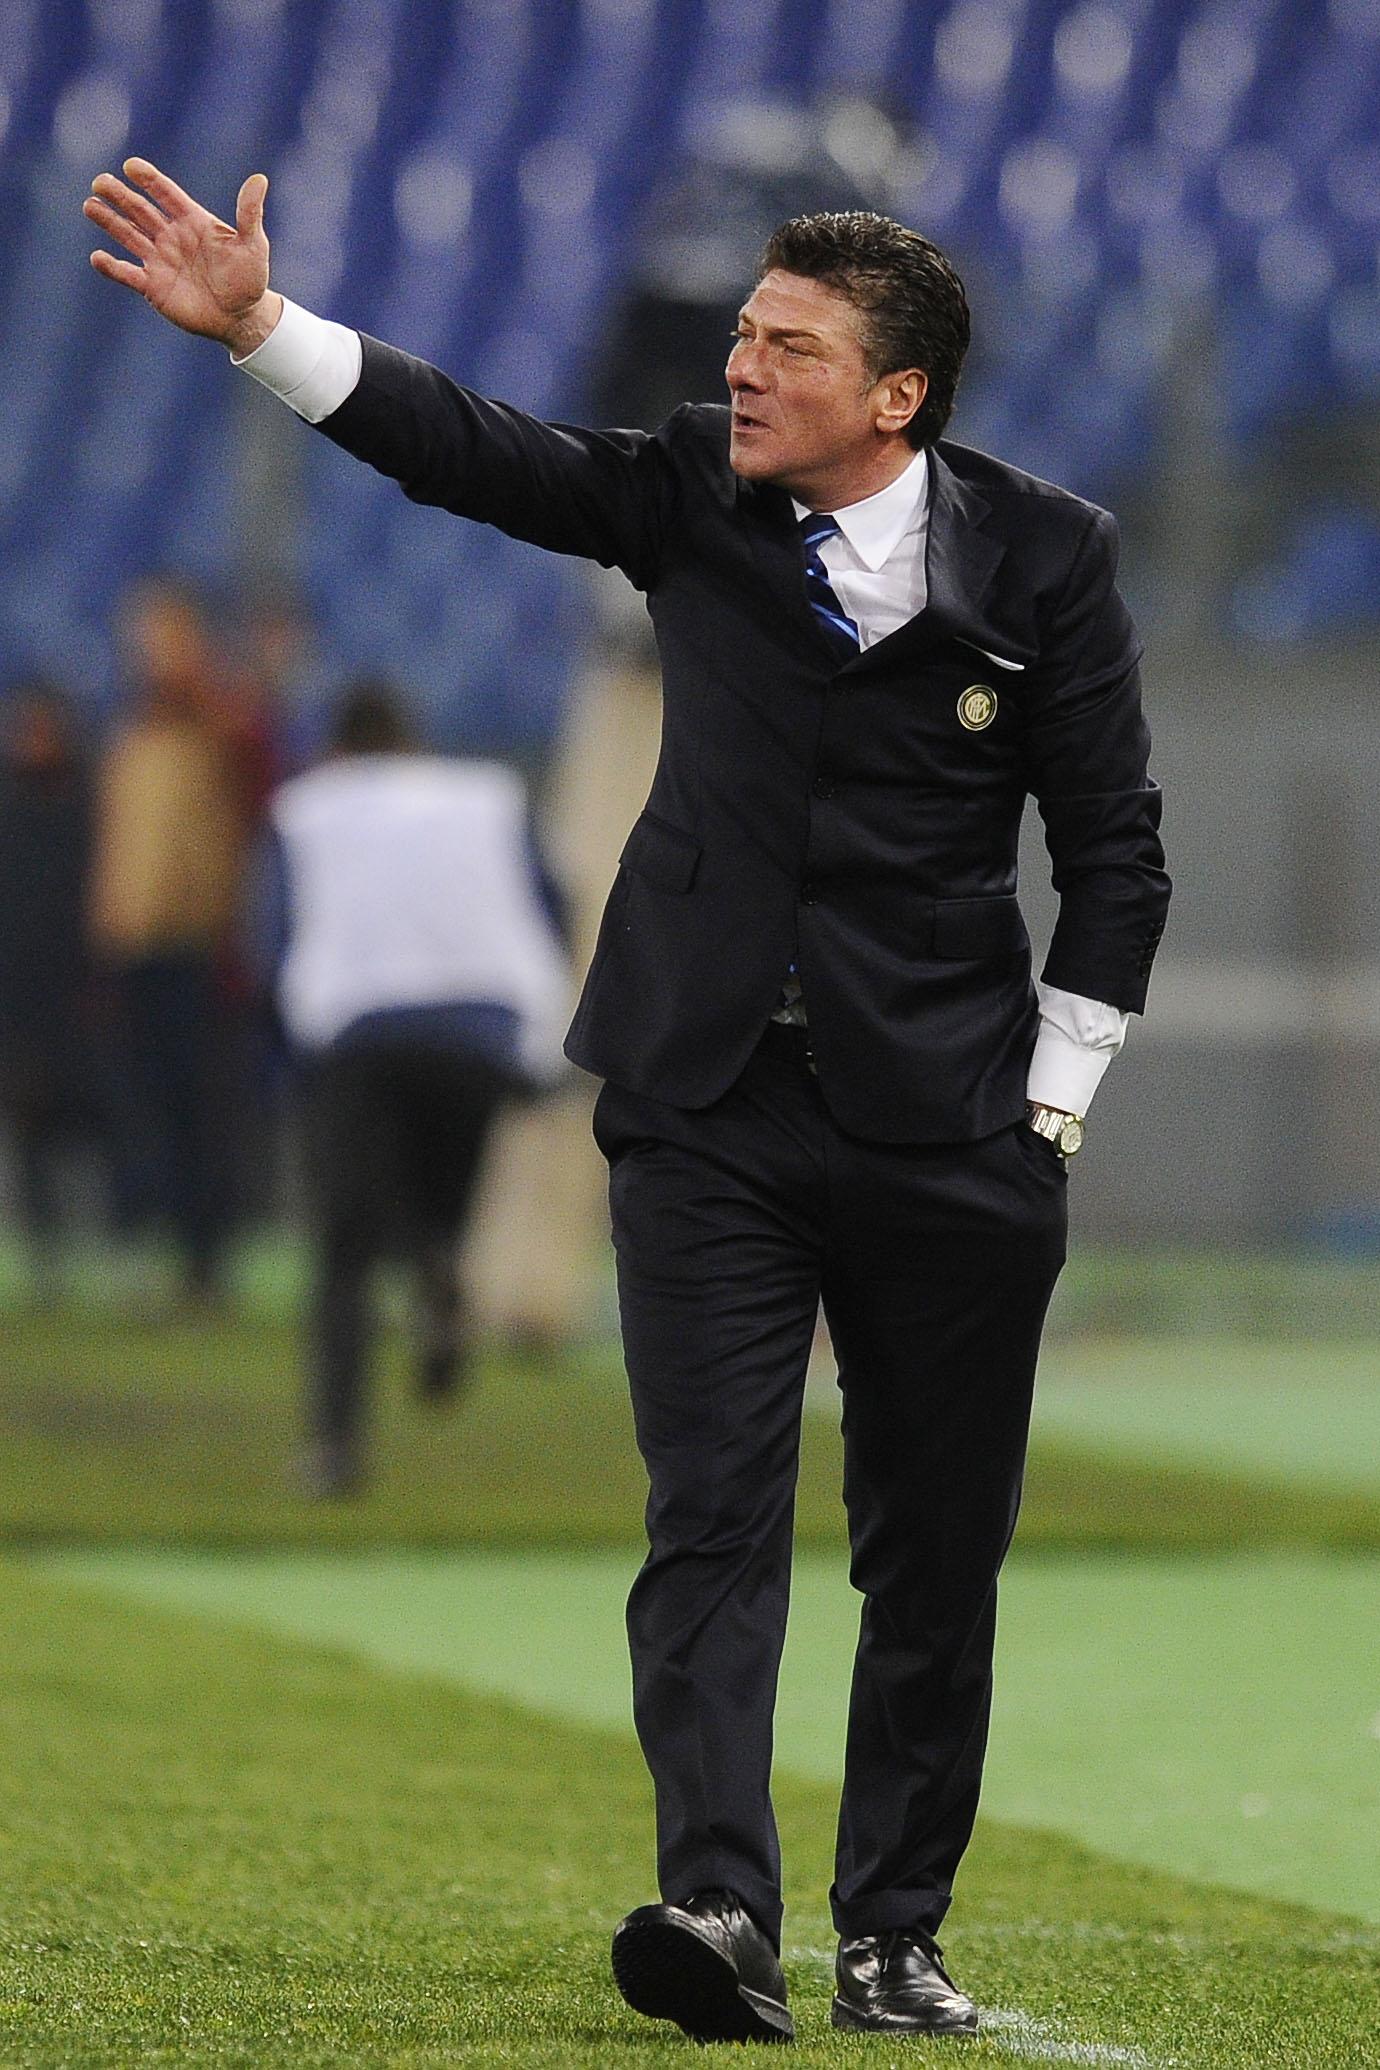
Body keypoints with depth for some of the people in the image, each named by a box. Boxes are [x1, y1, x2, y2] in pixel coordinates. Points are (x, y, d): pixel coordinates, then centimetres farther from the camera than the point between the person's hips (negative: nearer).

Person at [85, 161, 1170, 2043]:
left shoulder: (1042, 559, -2)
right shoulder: (692, 497, 4)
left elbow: (1113, 850, 2)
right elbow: (469, 448, -5)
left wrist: (1051, 1103, -1)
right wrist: (258, 326, -17)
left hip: (947, 1128, -1)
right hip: (711, 1111, 1)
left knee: (937, 1552, 5)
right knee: (711, 1515, -11)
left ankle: (896, 1933, 16)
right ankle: (720, 1910, -20)